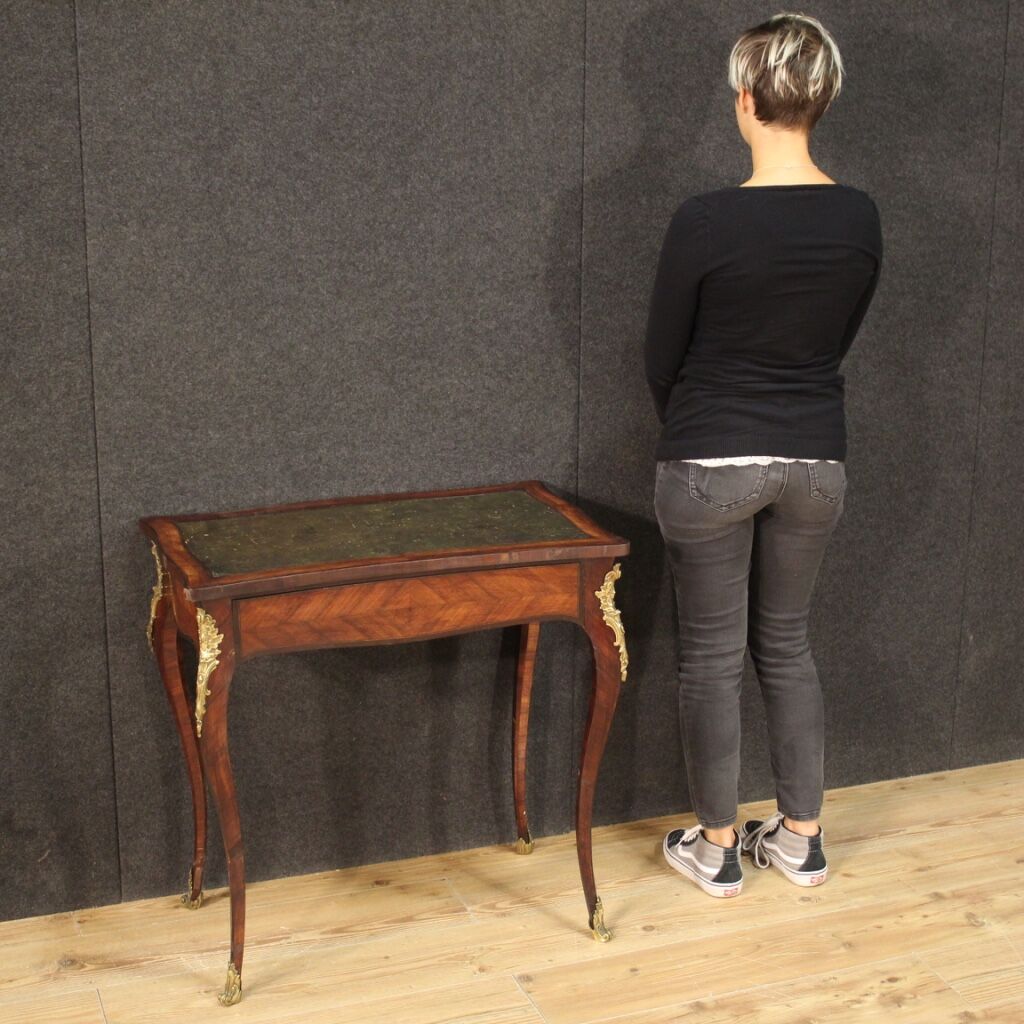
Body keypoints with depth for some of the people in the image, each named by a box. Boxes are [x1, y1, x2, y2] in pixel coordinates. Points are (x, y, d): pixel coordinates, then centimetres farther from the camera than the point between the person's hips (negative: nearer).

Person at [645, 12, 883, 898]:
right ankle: (801, 837, 25)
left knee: (713, 654, 9)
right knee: (787, 642, 19)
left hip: (712, 464, -4)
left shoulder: (707, 220, -17)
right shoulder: (861, 218, -3)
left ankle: (716, 847, 20)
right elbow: (838, 341, 9)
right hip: (815, 460, 5)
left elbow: (662, 358, -5)